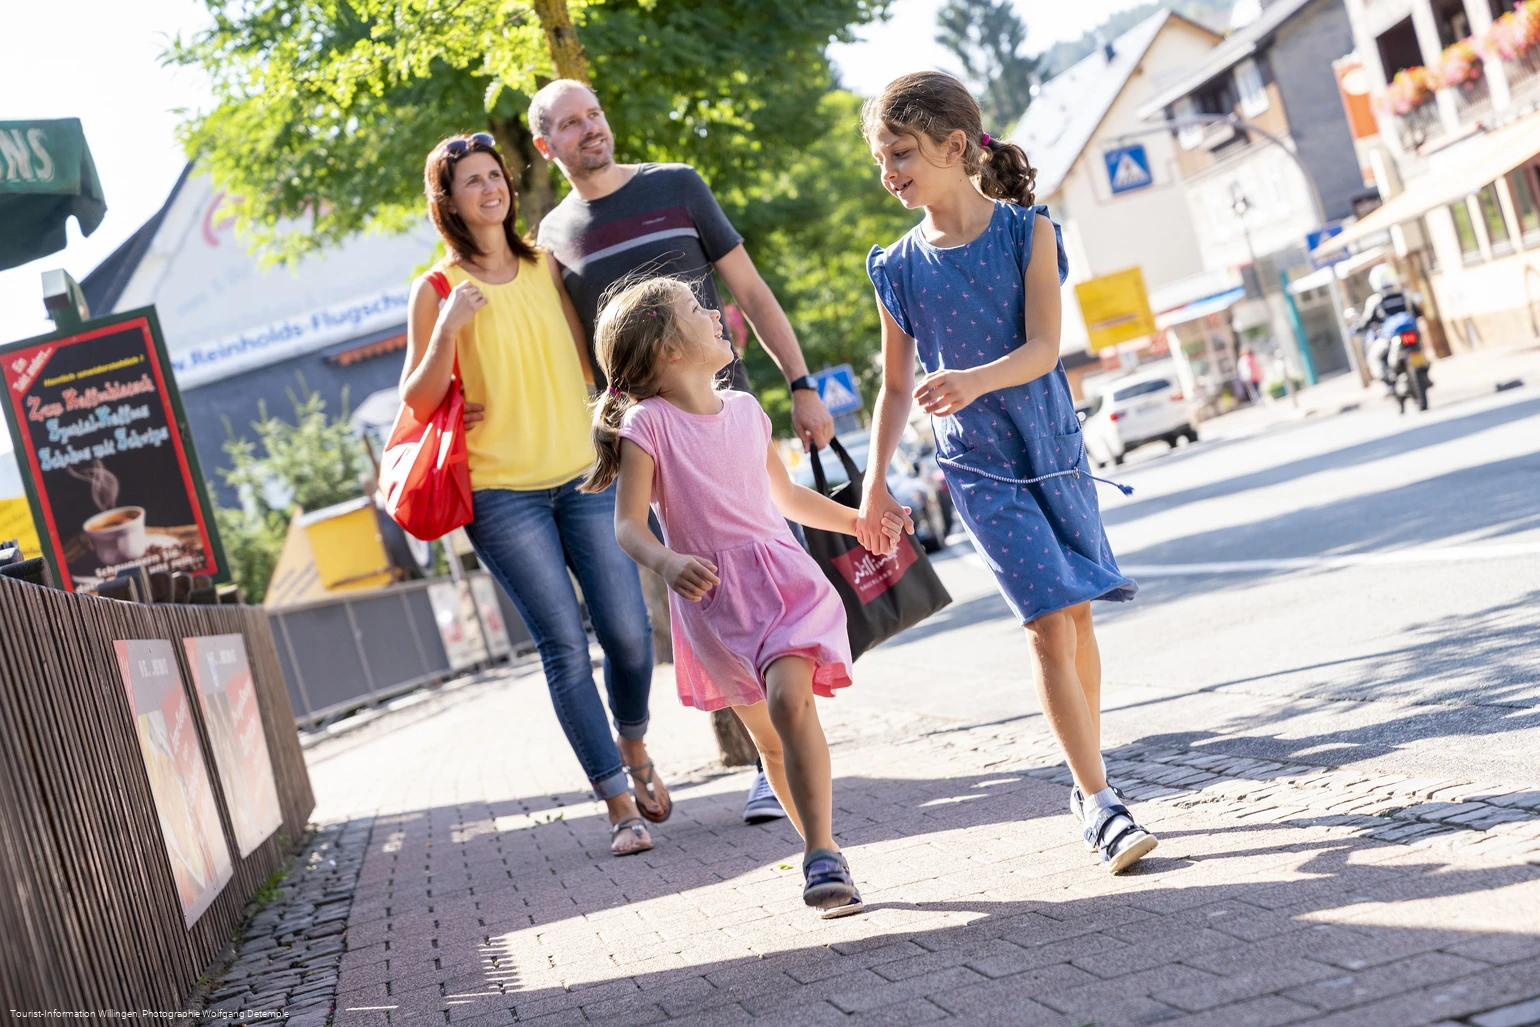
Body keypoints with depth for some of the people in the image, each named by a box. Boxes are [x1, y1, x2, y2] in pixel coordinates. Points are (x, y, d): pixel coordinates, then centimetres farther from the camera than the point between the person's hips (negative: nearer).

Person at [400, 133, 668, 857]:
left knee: (628, 630, -3)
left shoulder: (546, 268, 11)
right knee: (564, 643, -7)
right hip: (501, 492, -3)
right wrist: (447, 330, -16)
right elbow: (416, 402, -3)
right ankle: (619, 803, 0)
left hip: (582, 474, 3)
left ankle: (634, 749, 27)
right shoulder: (438, 291, 0)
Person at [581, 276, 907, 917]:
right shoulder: (648, 424, -6)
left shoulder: (744, 410, 10)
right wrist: (667, 563, -32)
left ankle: (821, 856, -21)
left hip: (782, 579, 2)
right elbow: (628, 525, -13)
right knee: (768, 737, 7)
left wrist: (857, 520, 26)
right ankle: (824, 851, 23)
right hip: (712, 599, -2)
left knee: (790, 699, -22)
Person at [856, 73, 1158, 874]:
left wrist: (974, 381, -32)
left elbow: (1043, 348, -14)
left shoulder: (1028, 231, -4)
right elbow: (896, 386, 8)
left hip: (1053, 448, 1)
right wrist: (875, 485, 8)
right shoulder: (899, 268, 0)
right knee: (1048, 621, -10)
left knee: (1076, 613, 8)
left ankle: (1091, 784, 24)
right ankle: (1099, 799, -7)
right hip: (979, 468, -1)